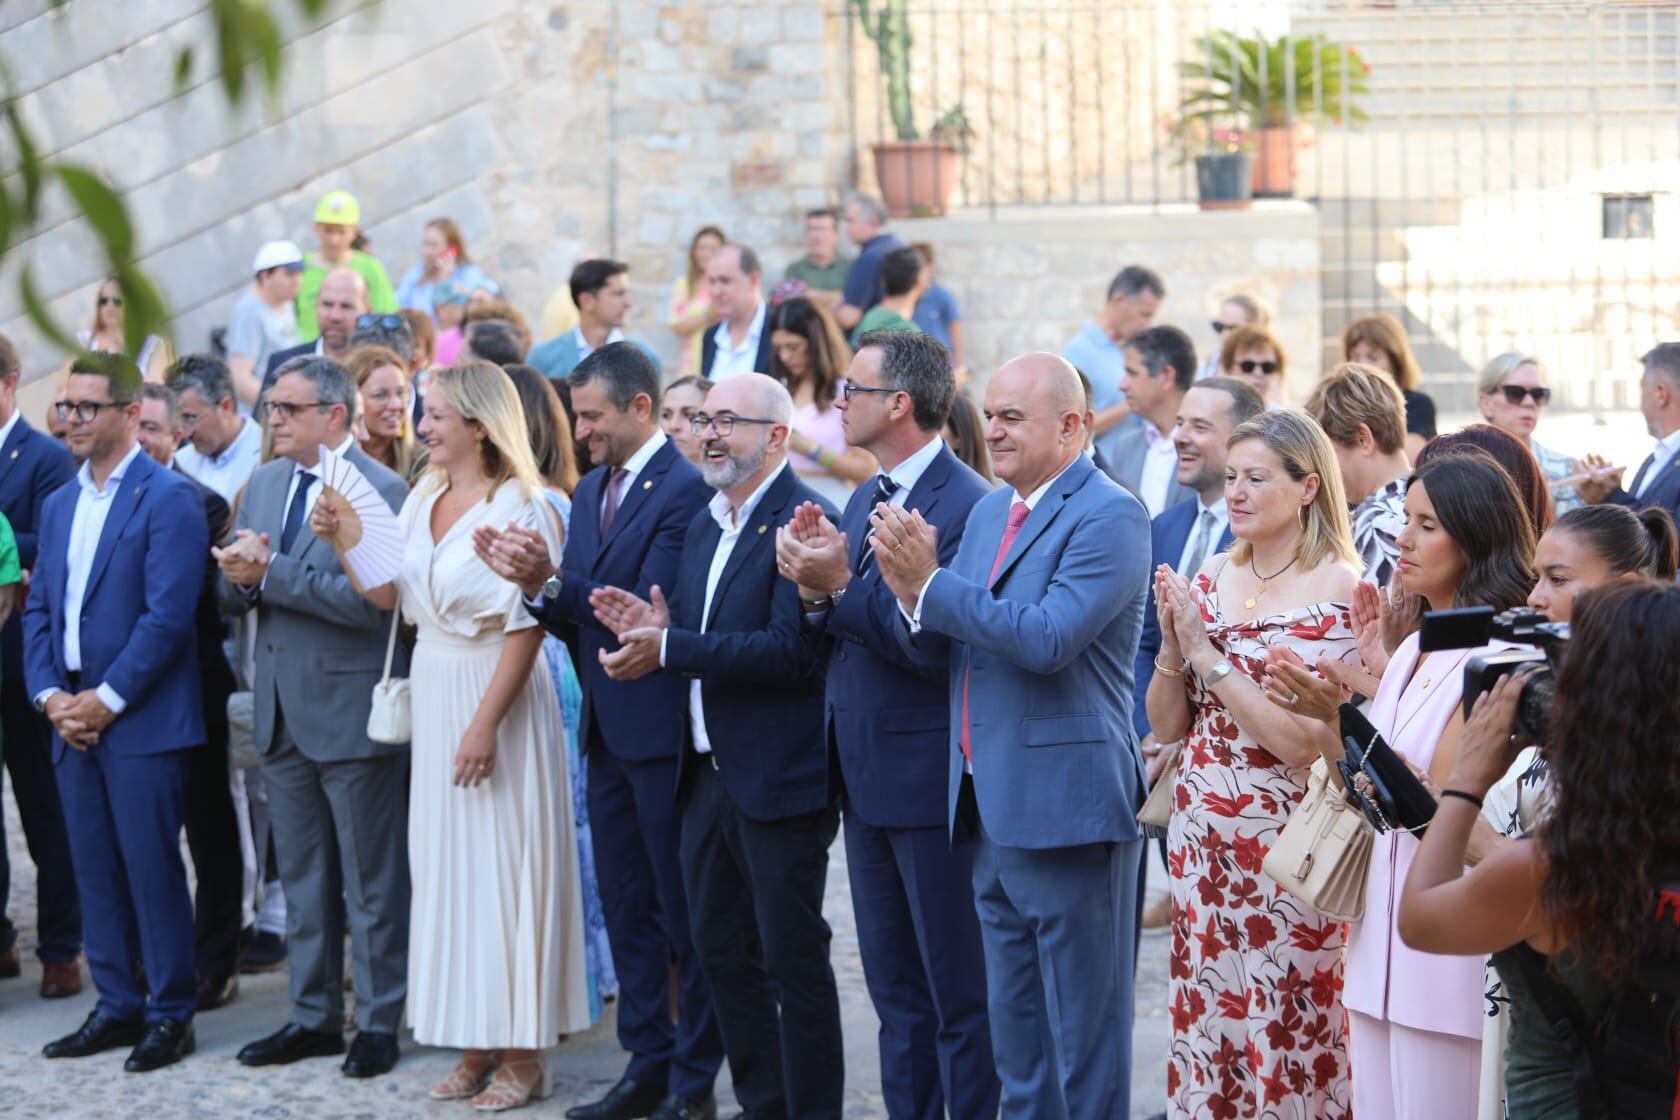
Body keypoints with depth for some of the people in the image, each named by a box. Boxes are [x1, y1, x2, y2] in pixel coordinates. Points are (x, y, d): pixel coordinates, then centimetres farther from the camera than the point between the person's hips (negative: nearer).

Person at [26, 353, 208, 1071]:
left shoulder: (168, 498, -8)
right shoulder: (59, 505, 16)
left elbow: (167, 615, -15)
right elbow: (39, 609, 16)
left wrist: (106, 701, -14)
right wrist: (50, 695, 0)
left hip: (141, 722, -7)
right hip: (72, 720, 7)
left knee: (152, 869, -3)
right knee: (94, 871, 10)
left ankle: (170, 1013, 5)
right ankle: (116, 1006, 19)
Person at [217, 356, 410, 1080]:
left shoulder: (382, 491, -12)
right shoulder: (264, 483, 11)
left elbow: (368, 599, -23)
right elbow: (231, 596, 10)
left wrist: (270, 572, -21)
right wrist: (239, 578, -14)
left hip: (351, 712, -7)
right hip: (282, 713, 7)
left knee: (370, 881, 3)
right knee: (301, 876, 15)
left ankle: (377, 1022, 13)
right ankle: (314, 1015, 25)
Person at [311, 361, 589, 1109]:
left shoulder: (518, 508, -14)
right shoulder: (424, 500, 9)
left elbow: (527, 628, -18)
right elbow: (389, 595, 9)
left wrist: (486, 723, -20)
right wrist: (341, 542, -4)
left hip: (497, 696, -8)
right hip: (434, 697, 8)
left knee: (503, 866, -2)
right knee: (447, 865, 11)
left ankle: (522, 1054, 8)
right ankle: (477, 1046, 20)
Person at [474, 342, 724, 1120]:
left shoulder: (685, 488, -14)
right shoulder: (590, 492, 13)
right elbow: (572, 620, 12)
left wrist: (552, 580, -24)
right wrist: (531, 581, -7)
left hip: (664, 730, -9)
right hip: (609, 732, 9)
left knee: (687, 916, 1)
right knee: (626, 910, 14)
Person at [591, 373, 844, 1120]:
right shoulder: (705, 524, 14)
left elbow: (792, 649, -25)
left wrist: (670, 649, -23)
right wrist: (654, 629, -5)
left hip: (778, 779, -9)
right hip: (709, 773, 9)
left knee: (794, 962, 0)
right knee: (721, 952, 15)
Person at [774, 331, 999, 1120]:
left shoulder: (967, 505, -16)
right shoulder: (865, 501, 13)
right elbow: (837, 642, 10)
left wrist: (842, 586, -24)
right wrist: (816, 591, -9)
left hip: (929, 780, -9)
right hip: (867, 779, 9)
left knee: (958, 993, 0)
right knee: (895, 990, 17)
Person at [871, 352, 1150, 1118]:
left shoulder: (1110, 517, -13)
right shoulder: (987, 512, 14)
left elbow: (1048, 638, -24)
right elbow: (932, 645, 12)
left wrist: (930, 584, -21)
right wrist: (910, 588, -10)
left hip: (1066, 807, -9)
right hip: (992, 808, 9)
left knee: (1082, 1035, 1)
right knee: (1014, 1034, 17)